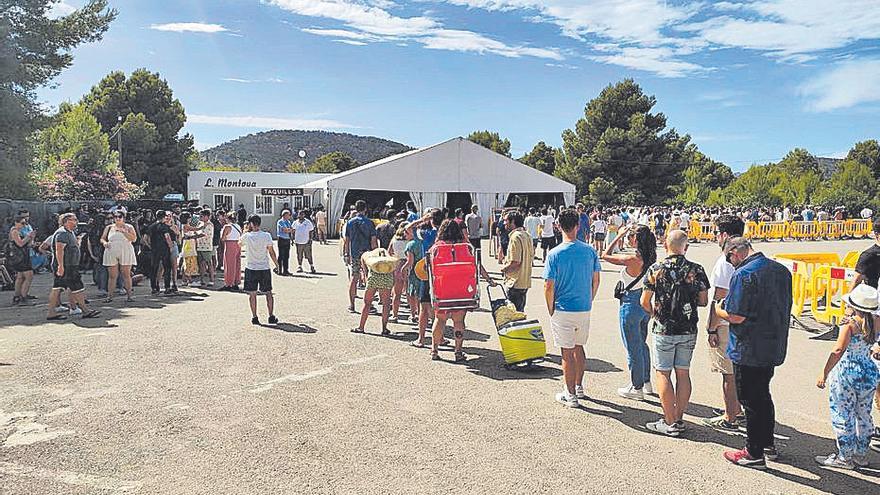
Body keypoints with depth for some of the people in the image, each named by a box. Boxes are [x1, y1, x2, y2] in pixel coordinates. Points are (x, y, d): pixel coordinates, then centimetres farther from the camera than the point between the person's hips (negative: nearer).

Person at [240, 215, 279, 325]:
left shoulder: (247, 236, -7)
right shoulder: (267, 235, -7)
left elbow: (239, 243, 15)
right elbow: (271, 252, -4)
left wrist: (245, 231, 20)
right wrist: (277, 264, 8)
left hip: (251, 268, 0)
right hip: (265, 268, 1)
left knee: (252, 294, 8)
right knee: (268, 293, 10)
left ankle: (254, 317, 8)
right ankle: (271, 317, 10)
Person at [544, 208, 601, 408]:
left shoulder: (555, 254, -15)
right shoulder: (590, 251, -3)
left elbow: (549, 287, -14)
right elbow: (595, 281, 5)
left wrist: (551, 310, -1)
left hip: (563, 310, -4)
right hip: (584, 309, 4)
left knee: (567, 352, 5)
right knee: (579, 347, 20)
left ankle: (570, 395, 14)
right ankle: (578, 387, 33)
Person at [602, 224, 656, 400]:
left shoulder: (632, 259, -25)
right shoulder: (649, 258, -1)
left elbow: (606, 255, -13)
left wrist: (620, 236, -9)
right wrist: (621, 239, 10)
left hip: (631, 305, -8)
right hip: (645, 305, 8)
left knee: (633, 348, 5)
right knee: (642, 344, 23)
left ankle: (637, 388, 17)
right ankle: (646, 382, 36)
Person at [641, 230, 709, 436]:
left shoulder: (656, 269, -9)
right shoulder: (697, 270, -3)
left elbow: (645, 302, -7)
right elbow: (703, 301, 2)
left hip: (664, 329, -3)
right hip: (689, 330, 3)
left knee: (663, 373, 4)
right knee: (683, 373, 11)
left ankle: (670, 423, 4)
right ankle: (679, 419, 18)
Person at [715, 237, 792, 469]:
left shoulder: (743, 274, -21)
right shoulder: (781, 270, 6)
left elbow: (736, 317, -23)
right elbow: (786, 307, 15)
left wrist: (719, 310, -3)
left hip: (749, 350, -8)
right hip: (775, 347, 8)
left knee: (750, 400, 4)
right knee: (763, 395, 22)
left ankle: (754, 454, 14)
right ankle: (768, 444, 34)